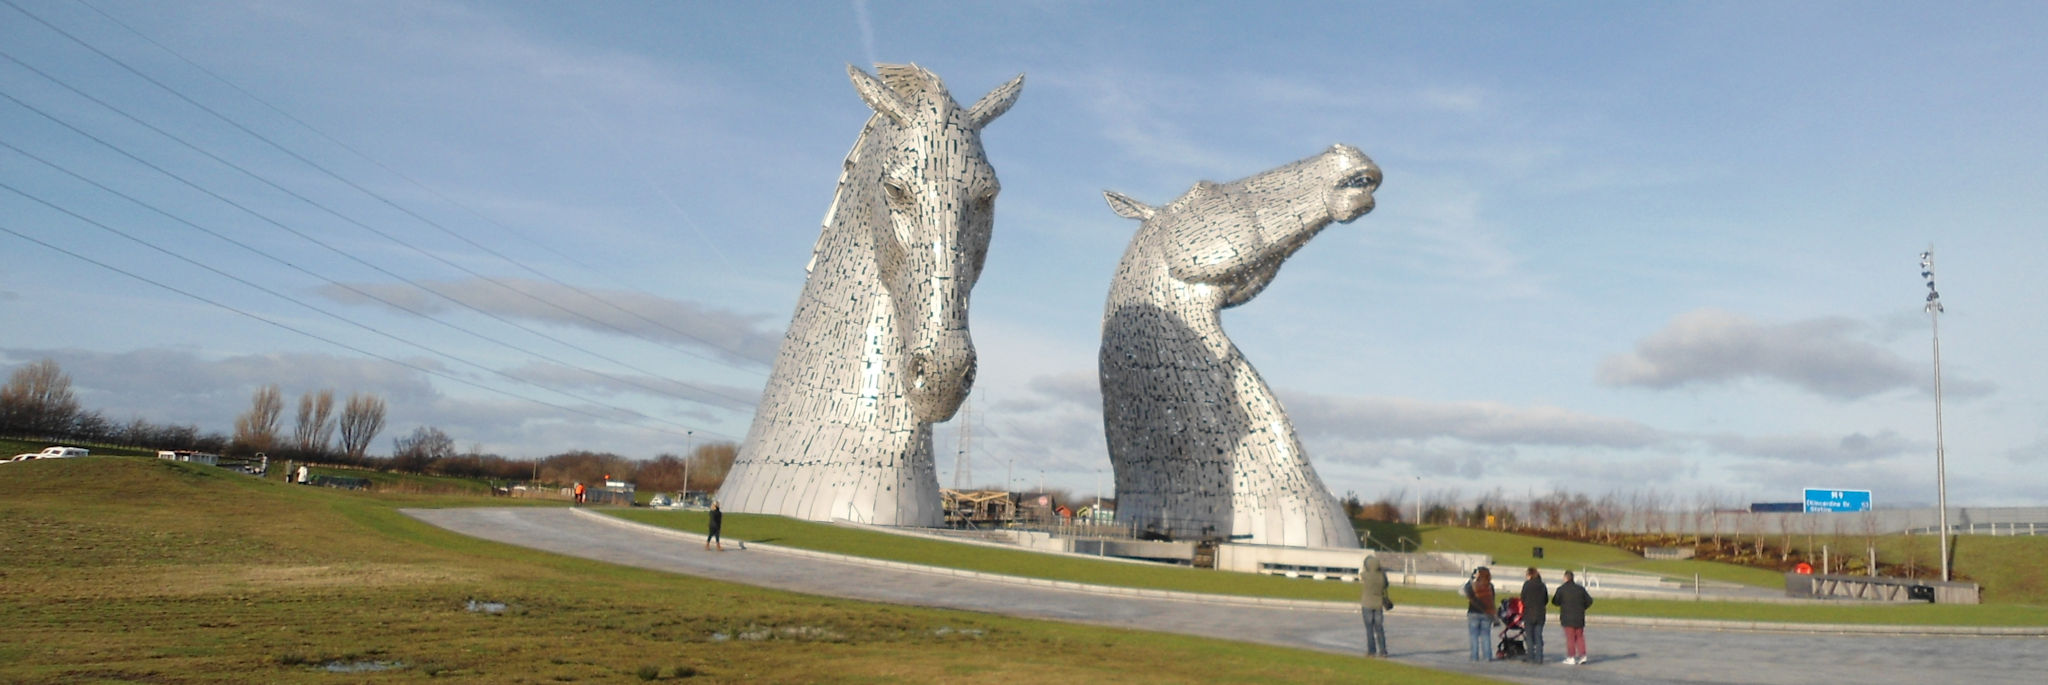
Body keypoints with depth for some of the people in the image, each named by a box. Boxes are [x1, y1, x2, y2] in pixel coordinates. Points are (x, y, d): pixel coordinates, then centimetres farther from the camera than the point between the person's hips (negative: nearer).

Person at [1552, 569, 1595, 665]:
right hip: (1579, 618, 4)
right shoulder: (1581, 589, 6)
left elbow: (1555, 602, -8)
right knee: (1580, 636, 13)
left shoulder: (1561, 589, -7)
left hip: (1568, 618, -4)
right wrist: (1581, 608, 18)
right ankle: (1582, 655, 7)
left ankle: (1571, 657, 0)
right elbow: (1589, 601, 7)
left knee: (1570, 637, 0)